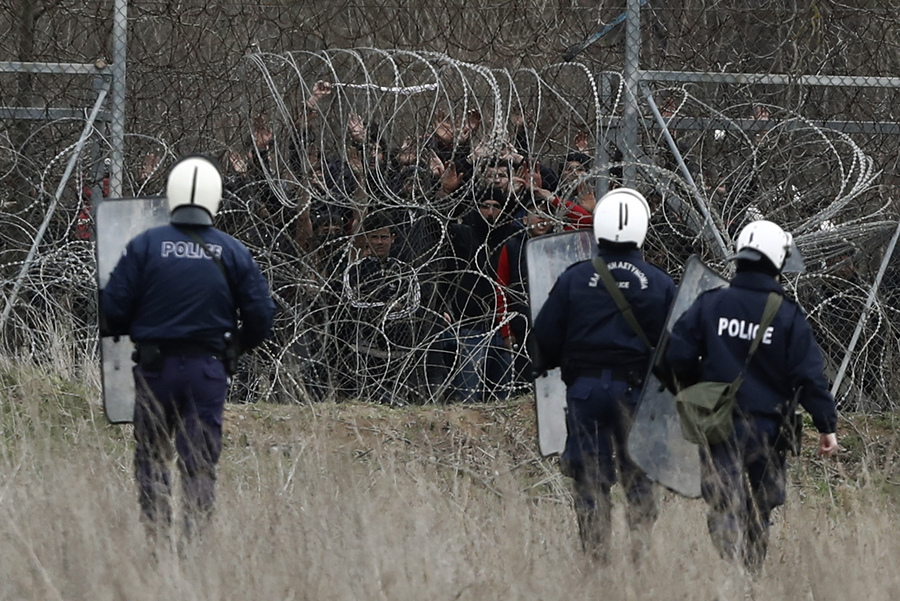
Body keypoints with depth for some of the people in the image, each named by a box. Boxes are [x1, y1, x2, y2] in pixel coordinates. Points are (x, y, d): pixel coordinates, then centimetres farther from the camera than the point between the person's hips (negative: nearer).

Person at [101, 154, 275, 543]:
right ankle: (196, 537, -3)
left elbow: (113, 307, -4)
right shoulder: (233, 254, 1)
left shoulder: (145, 246, -4)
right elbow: (261, 316, 3)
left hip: (156, 365, -1)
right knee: (201, 461, 3)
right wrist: (241, 340, 24)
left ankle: (155, 536, 2)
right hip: (208, 369, 1)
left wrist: (120, 330, 18)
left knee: (151, 454, 11)